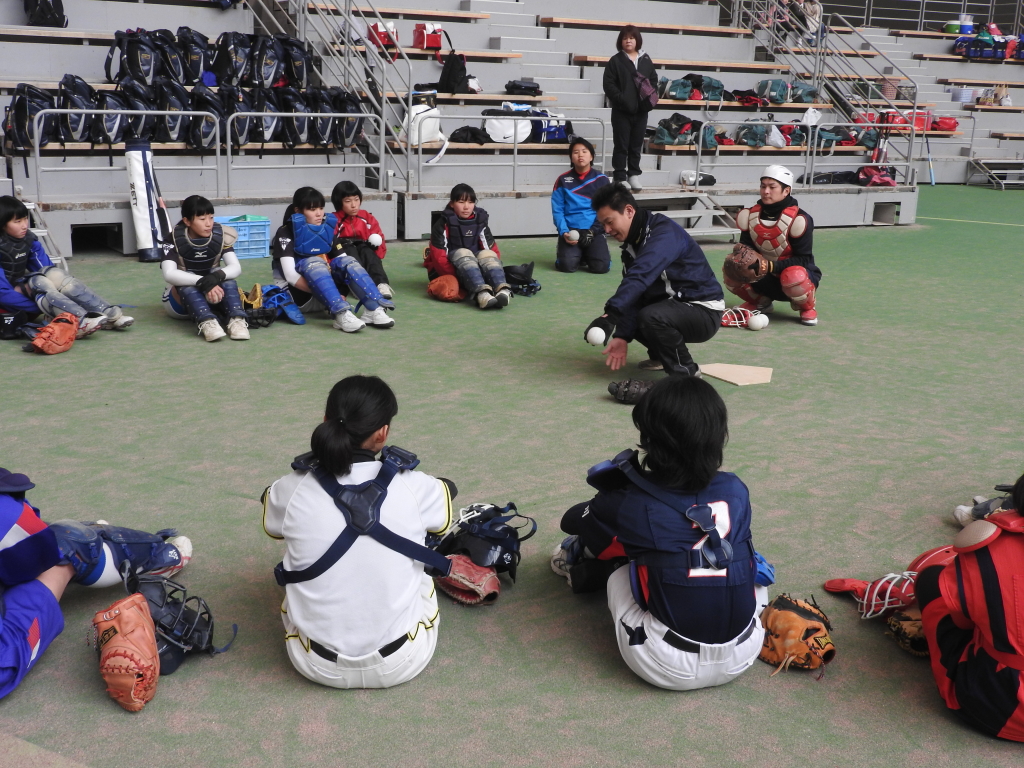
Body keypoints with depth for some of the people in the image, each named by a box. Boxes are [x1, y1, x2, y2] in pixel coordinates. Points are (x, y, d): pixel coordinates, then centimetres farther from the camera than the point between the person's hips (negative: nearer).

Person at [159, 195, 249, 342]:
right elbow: (169, 274, -32)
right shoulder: (173, 240, -17)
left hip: (212, 297, 2)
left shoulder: (221, 236, -10)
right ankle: (207, 322, -55)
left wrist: (216, 276, -43)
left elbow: (236, 268, -21)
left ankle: (237, 319, -46)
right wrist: (202, 282, -47)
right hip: (179, 300, -2)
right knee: (187, 284, -34)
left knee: (226, 278, -27)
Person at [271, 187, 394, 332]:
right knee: (314, 262, -30)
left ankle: (375, 309, -35)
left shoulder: (327, 228, 9)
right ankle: (341, 314, -50)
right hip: (298, 295, -5)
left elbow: (345, 263, 1)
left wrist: (340, 293, -17)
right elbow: (290, 275, -21)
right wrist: (329, 294, -28)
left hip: (325, 296, 5)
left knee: (347, 261, -16)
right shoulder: (286, 233, -9)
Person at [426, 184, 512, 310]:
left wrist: (494, 265, -17)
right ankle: (481, 293, -61)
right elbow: (438, 255, -17)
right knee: (463, 254, -34)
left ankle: (502, 289, -56)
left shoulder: (480, 221, 7)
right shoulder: (443, 224, -9)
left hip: (477, 267, 4)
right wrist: (455, 276, -25)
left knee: (487, 255, -26)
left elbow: (491, 248, 2)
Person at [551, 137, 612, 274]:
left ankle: (587, 254, 14)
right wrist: (564, 232, -14)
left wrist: (593, 231, -10)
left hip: (594, 232, 1)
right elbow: (557, 210, 2)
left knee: (601, 266, -22)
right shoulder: (562, 180, 5)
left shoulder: (602, 180, 5)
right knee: (568, 265, -26)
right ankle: (562, 250, 12)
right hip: (570, 231, -1)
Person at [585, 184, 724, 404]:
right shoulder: (631, 244, 6)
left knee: (651, 316, -34)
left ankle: (684, 373, -13)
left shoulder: (664, 234, -22)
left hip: (704, 311, -9)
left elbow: (639, 277, -37)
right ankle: (662, 355, 23)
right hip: (672, 304, 9)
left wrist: (610, 315, -46)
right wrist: (622, 336, -14)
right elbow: (632, 290, -2)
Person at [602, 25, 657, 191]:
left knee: (637, 145, 9)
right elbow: (609, 85, -7)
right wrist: (622, 100, -18)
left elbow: (654, 81, 12)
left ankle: (634, 175, 19)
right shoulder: (615, 61, 0)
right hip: (621, 111, -3)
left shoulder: (646, 61, 11)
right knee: (621, 145, 0)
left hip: (641, 111, 3)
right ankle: (620, 178, 5)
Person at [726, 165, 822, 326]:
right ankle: (760, 302, 12)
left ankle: (807, 308, -4)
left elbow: (804, 259, -21)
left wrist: (773, 266, -33)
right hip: (766, 278, 5)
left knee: (794, 277, -40)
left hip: (796, 273, -5)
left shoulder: (798, 219, -21)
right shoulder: (750, 215, -6)